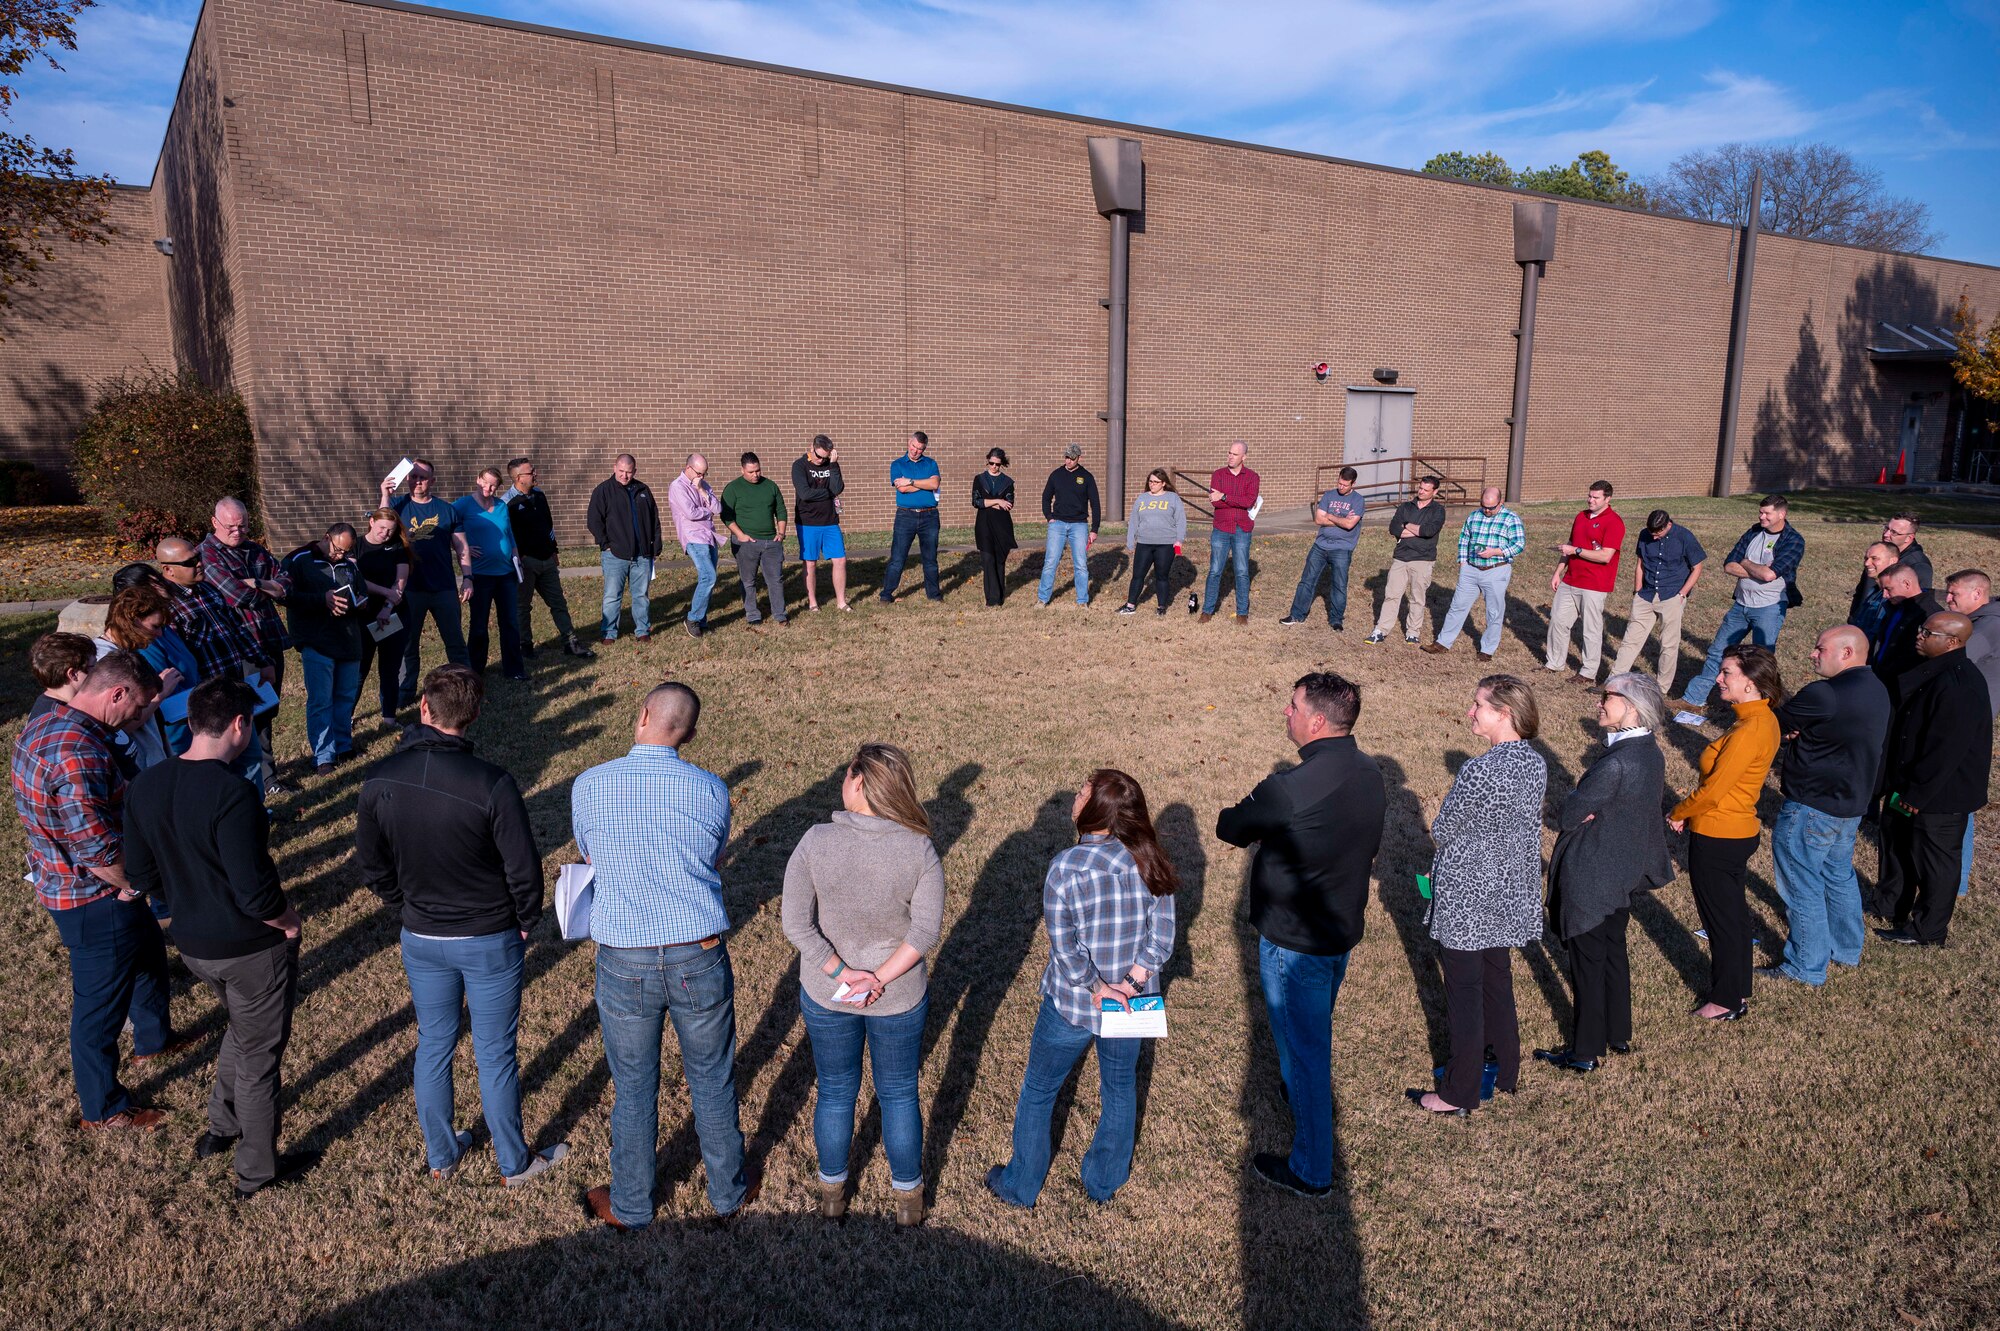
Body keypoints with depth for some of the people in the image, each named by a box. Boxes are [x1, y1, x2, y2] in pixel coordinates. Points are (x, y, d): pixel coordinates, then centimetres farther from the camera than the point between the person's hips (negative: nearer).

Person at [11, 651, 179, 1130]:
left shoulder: (43, 725, 0)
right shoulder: (79, 756, -32)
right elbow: (98, 850, -31)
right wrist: (133, 884, -13)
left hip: (59, 882, 10)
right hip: (94, 899, -10)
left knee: (149, 950, 29)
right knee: (101, 1002, 8)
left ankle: (153, 1039, 51)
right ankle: (103, 1108, 27)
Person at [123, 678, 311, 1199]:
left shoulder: (144, 787, -5)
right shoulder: (232, 794, -29)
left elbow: (142, 876, 5)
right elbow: (255, 892, -29)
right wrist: (289, 922, -10)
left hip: (192, 943, 7)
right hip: (252, 948, -7)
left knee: (243, 1028, 32)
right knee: (258, 1055, 12)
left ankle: (221, 1129, 47)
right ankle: (256, 1171, 29)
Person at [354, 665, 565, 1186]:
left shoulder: (380, 781, -13)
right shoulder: (492, 784, -26)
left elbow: (371, 867, 0)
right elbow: (523, 869, -17)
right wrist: (527, 921, 2)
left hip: (421, 940, 4)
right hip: (491, 940, -3)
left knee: (433, 1045, 22)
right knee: (495, 1054, 12)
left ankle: (440, 1156, 40)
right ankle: (514, 1163, 30)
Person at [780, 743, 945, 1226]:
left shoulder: (816, 841, -18)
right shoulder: (919, 850, -17)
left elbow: (796, 922, -18)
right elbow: (926, 930, -18)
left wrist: (842, 975, -15)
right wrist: (879, 981, -15)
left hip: (824, 994, 0)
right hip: (899, 999, 0)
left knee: (835, 1092, 22)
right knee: (898, 1095, 20)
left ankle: (832, 1193, 42)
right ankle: (908, 1199, 38)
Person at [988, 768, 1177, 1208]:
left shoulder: (1064, 868, -25)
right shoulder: (1149, 862, -12)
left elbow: (1065, 948, -22)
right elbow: (1161, 939, -11)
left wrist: (1095, 989, -10)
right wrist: (1128, 985, -11)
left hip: (1070, 1006, -3)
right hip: (1130, 1006, 4)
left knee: (1038, 1092, 19)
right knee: (1120, 1090, 25)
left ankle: (1020, 1186, 36)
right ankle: (1104, 1184, 43)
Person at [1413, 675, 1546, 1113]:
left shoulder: (1480, 771, -28)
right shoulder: (1535, 763, -3)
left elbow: (1442, 831, -18)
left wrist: (1440, 817, 3)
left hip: (1467, 899, -8)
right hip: (1510, 893, 8)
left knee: (1464, 993, 6)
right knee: (1497, 981, 23)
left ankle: (1459, 1095, 19)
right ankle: (1504, 1072, 40)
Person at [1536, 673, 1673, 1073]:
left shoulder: (1614, 764, -29)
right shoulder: (1651, 754, 0)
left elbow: (1566, 816, -23)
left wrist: (1575, 793, -5)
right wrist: (1588, 810, -8)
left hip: (1591, 878, -9)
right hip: (1627, 871, 9)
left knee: (1588, 963, 6)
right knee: (1614, 952, 23)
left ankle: (1586, 1052, 19)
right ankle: (1619, 1035, 38)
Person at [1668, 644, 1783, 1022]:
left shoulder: (1749, 730, -26)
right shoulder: (1762, 720, 4)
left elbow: (1713, 790, -24)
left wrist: (1678, 814, -7)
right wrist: (1690, 813, 7)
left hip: (1717, 838, -9)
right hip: (1739, 830, 9)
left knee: (1721, 919, 7)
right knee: (1733, 913, 22)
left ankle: (1727, 1001, 22)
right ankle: (1738, 988, 37)